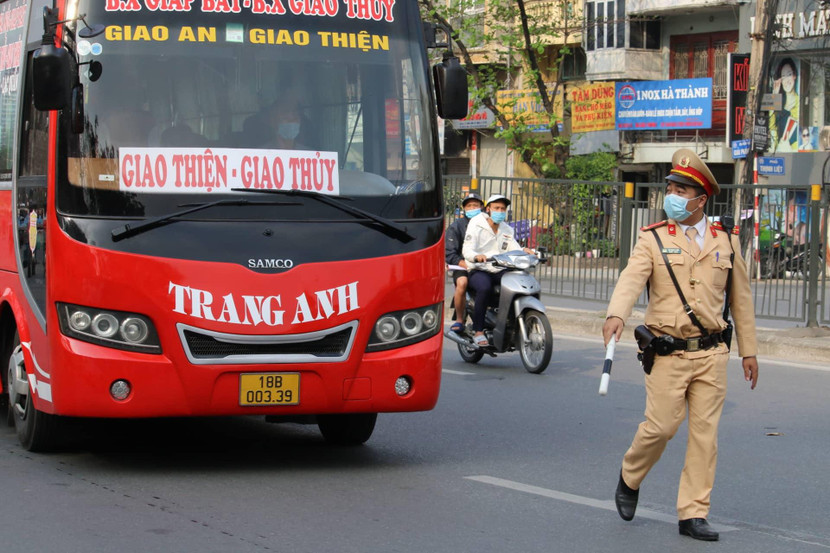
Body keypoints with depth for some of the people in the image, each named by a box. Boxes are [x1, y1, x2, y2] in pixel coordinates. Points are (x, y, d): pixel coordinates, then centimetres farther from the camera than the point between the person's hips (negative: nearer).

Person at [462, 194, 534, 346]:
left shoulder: (507, 230, 18)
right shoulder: (476, 225, 0)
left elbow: (514, 248, 5)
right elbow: (466, 250, -13)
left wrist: (524, 251, -19)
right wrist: (476, 256, -35)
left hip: (499, 271, 5)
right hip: (478, 271, -5)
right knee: (484, 288, -38)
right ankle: (478, 331, -30)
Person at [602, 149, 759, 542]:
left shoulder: (725, 243, 9)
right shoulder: (653, 240, 0)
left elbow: (740, 299, 15)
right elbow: (631, 279, -18)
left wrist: (749, 350, 15)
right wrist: (616, 315, -37)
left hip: (711, 354, 3)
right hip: (667, 353, -3)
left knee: (705, 433, 1)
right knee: (661, 427, -5)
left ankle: (693, 514, 8)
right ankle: (630, 476, 25)